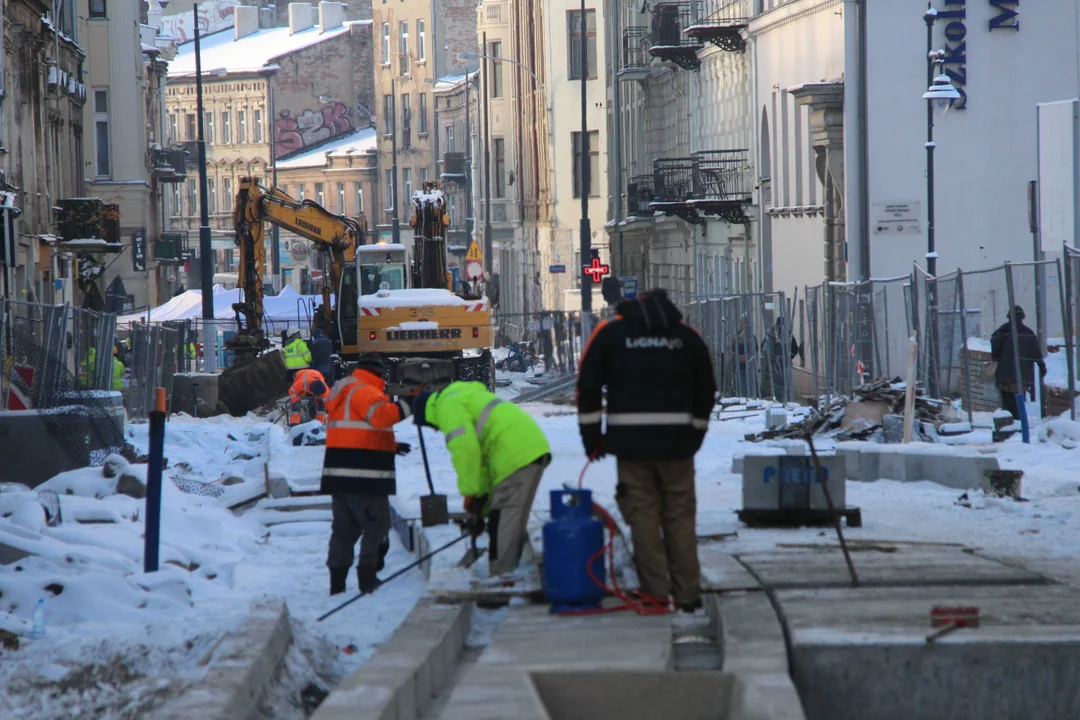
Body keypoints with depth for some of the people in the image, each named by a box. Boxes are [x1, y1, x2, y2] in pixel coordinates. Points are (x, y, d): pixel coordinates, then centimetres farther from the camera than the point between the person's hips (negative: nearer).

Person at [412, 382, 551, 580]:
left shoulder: (447, 406, -1)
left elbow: (465, 449, -16)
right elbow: (484, 460, 32)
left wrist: (470, 495, -8)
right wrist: (480, 509, 29)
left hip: (516, 455, -10)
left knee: (503, 517, -9)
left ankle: (502, 575, -12)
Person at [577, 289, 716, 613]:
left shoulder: (609, 333, 4)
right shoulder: (688, 336, 9)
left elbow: (587, 388, 3)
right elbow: (706, 392, 13)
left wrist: (592, 438, 9)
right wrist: (694, 435, 22)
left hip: (631, 443, -2)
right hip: (677, 442, 2)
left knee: (643, 517, 3)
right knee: (680, 519, 8)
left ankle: (656, 595, 0)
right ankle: (687, 595, 9)